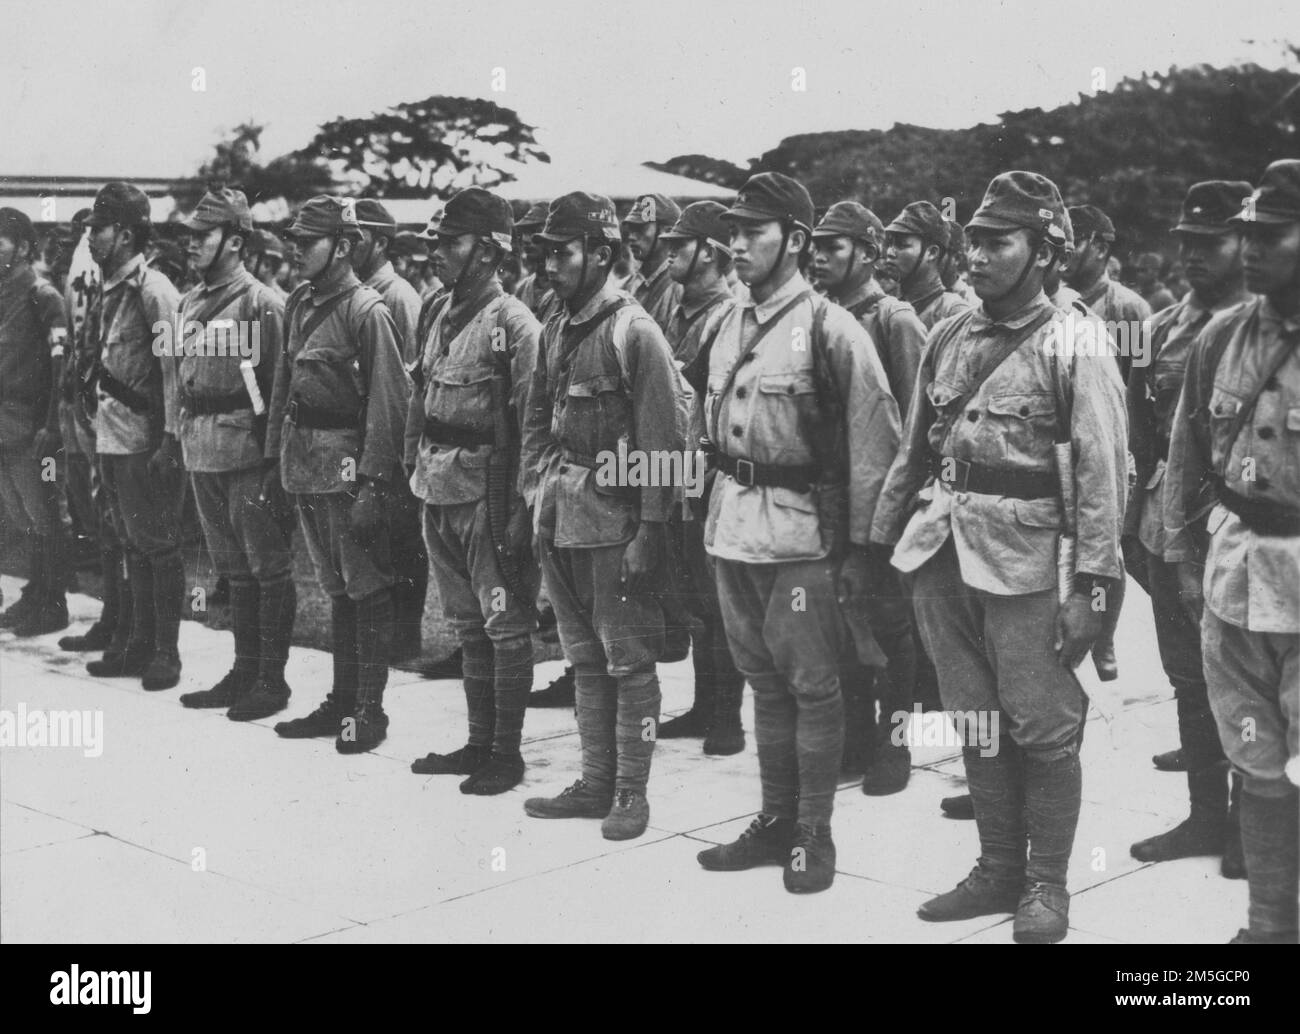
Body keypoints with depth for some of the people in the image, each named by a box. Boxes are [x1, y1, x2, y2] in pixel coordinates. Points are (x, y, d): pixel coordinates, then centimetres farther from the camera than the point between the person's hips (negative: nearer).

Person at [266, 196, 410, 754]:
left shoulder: (366, 310, -12)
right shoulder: (299, 305, 11)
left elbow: (388, 403, -15)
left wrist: (373, 484, -19)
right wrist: (273, 456, 14)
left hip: (348, 465, -8)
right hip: (305, 467, 8)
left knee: (366, 590, 1)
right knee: (336, 587, 15)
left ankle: (369, 709, 8)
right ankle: (340, 702, 23)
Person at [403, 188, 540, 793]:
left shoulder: (514, 324, -12)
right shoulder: (443, 316, 12)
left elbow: (532, 424, -14)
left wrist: (521, 507, -17)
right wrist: (413, 467, 14)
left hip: (487, 494, -8)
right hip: (438, 493, 8)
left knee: (505, 625, 1)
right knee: (467, 624, 15)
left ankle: (507, 753, 9)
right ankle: (479, 742, 25)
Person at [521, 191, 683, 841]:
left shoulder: (634, 332, -11)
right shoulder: (554, 332, 11)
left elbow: (661, 441, -14)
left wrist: (649, 531, -16)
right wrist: (541, 486, 9)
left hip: (616, 519, -8)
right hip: (560, 517, 8)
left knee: (629, 661, 2)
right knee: (584, 659, 14)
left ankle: (631, 790, 10)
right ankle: (595, 783, 23)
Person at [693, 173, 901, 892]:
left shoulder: (830, 330, -10)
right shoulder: (730, 326, 10)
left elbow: (873, 444, -11)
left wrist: (862, 545, -12)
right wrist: (715, 512, 11)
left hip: (800, 529, -7)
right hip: (732, 527, 7)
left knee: (810, 685, 2)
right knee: (763, 679, 15)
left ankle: (814, 834, 13)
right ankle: (774, 821, 26)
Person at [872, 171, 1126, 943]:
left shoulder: (1074, 345, -7)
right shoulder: (948, 337, 9)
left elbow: (1104, 472, -10)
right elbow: (914, 451, 16)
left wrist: (1093, 584, -16)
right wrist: (880, 541, 12)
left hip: (1023, 559, -5)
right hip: (941, 553, 6)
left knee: (1042, 726, 3)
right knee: (976, 723, 14)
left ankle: (1046, 883, 17)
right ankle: (998, 870, 26)